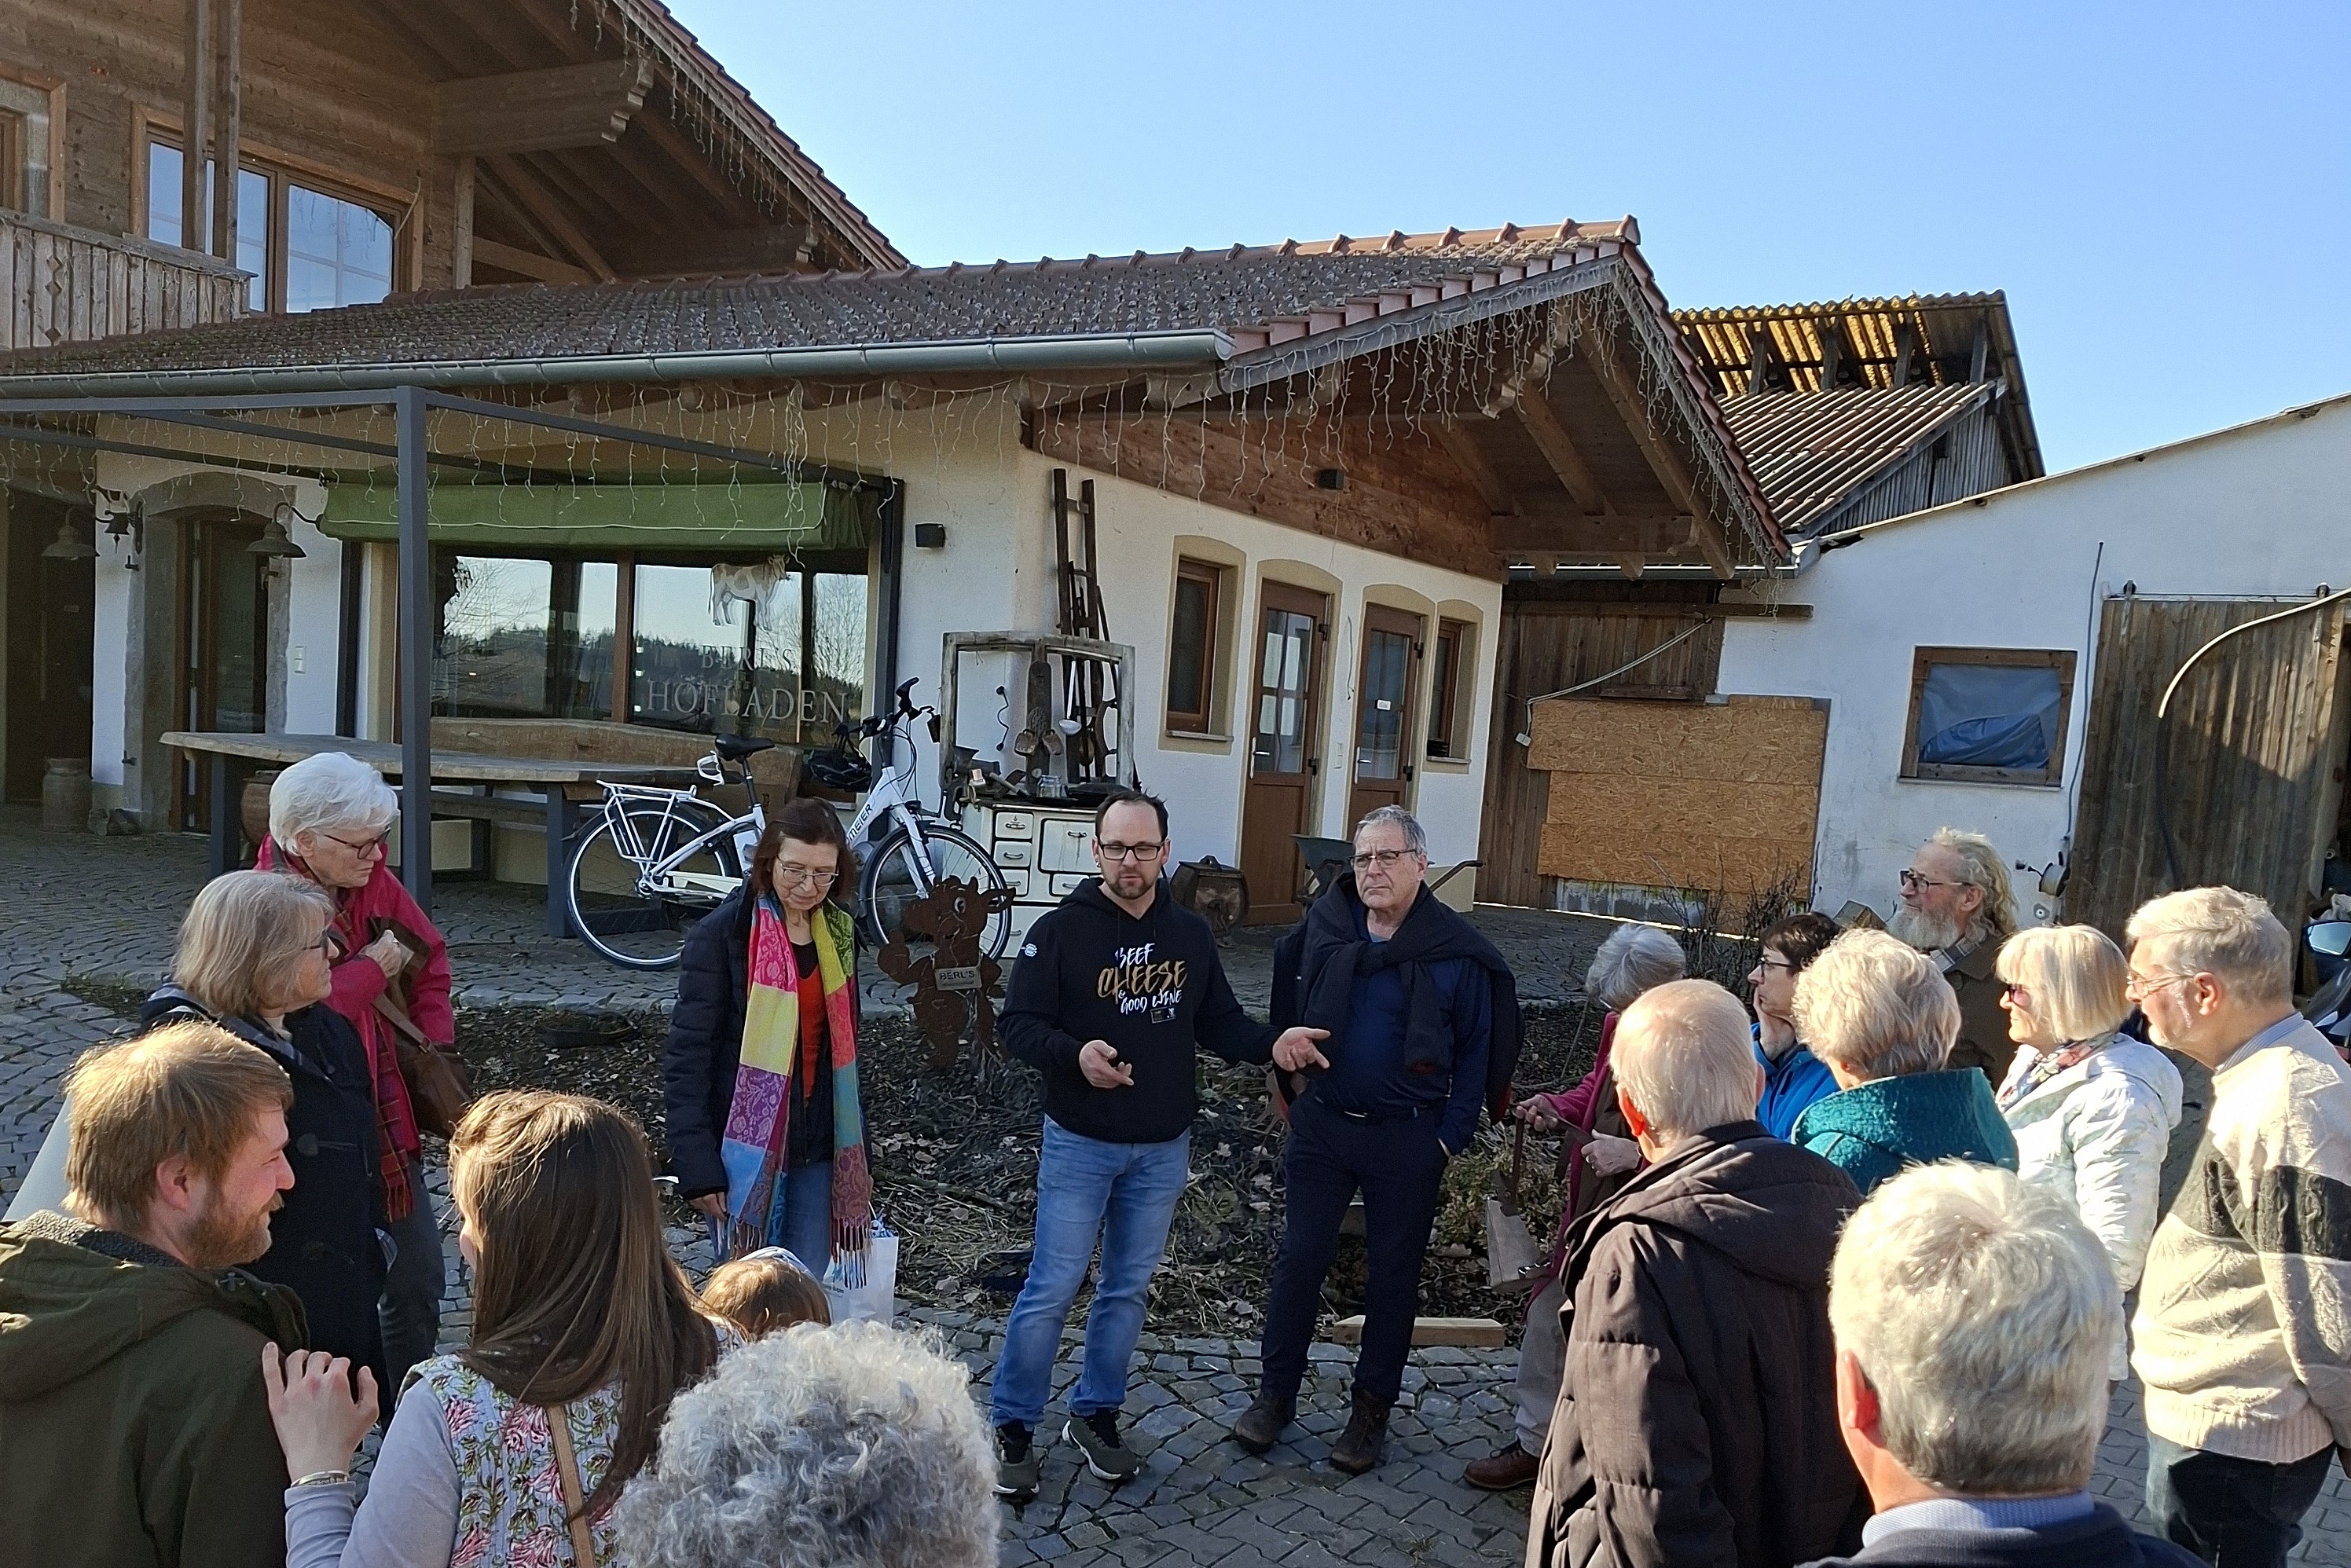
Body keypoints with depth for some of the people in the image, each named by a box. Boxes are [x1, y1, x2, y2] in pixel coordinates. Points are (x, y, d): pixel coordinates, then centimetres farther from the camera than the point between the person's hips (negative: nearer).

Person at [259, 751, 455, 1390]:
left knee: (418, 1285, 15)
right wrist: (372, 970, -17)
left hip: (389, 1117, 7)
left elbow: (430, 960, 16)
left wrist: (435, 1044, 4)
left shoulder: (375, 883, 3)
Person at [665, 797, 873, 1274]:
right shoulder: (722, 934, -10)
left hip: (817, 1145, 5)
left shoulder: (839, 933, 7)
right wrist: (697, 1165, -15)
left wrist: (856, 1153, 14)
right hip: (744, 1146, -5)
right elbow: (686, 1054, -10)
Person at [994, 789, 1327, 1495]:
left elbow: (1219, 1022, 8)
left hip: (1163, 1148, 4)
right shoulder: (1060, 931, -11)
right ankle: (1011, 1426, 17)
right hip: (1080, 1144, -4)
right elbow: (1018, 1023, -13)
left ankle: (1096, 1413, 32)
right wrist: (1075, 1053, -31)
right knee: (1052, 1289, 1)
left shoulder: (1191, 934, 3)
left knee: (1129, 1289, 15)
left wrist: (1272, 1043, -10)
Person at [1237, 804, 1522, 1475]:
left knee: (1394, 1274, 10)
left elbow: (1477, 1051, -5)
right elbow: (1295, 1009, 13)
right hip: (1323, 1124, 2)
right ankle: (1275, 1393, 23)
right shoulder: (1325, 925, -2)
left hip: (1408, 1138, -2)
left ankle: (1372, 1408, 26)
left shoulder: (1456, 951, -10)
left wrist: (1450, 1137, -9)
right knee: (1299, 1258, 8)